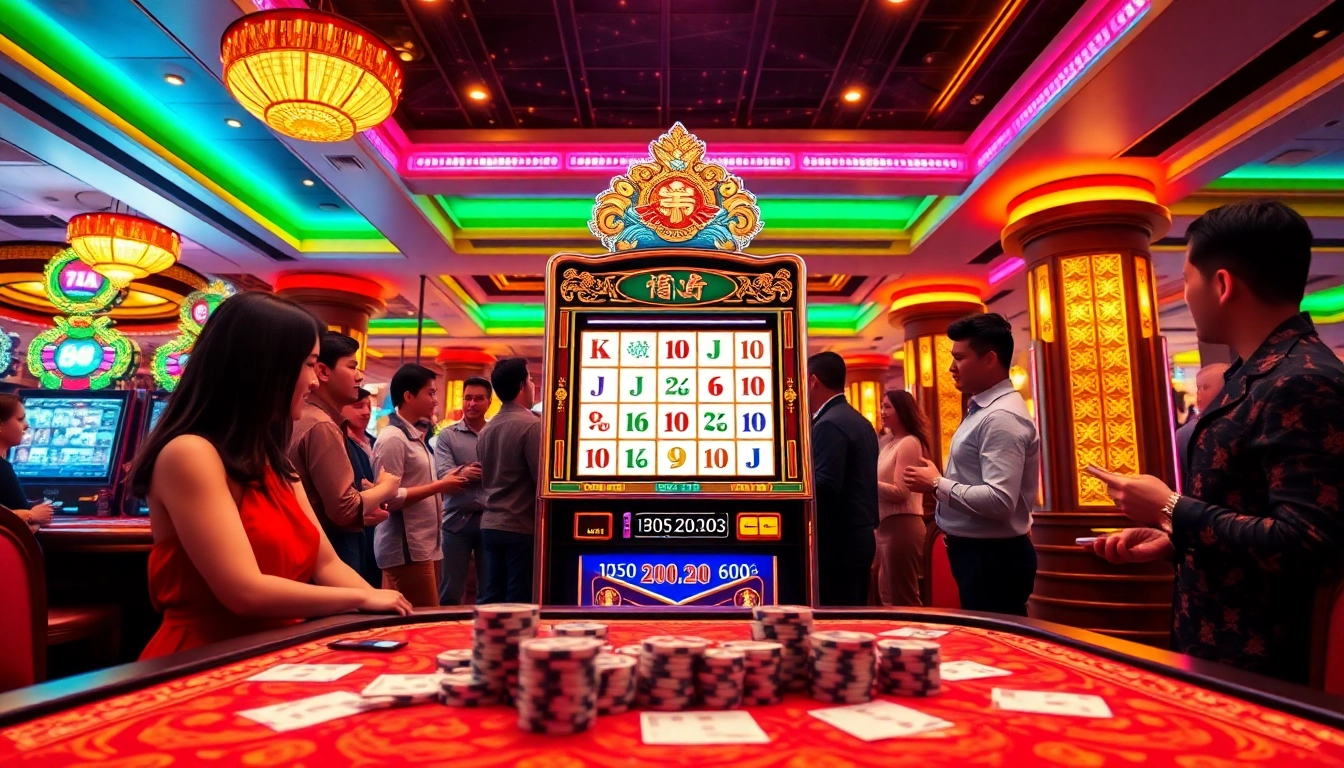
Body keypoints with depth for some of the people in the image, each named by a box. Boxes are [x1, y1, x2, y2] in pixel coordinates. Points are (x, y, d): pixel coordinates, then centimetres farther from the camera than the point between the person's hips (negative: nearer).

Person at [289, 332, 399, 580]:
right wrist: (386, 487, -8)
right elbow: (344, 508, -24)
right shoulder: (322, 426, -19)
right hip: (331, 551, -10)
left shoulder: (307, 419, 12)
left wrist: (364, 511, 6)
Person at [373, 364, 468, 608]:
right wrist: (440, 486, -13)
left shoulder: (415, 437, 15)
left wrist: (443, 484, 4)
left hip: (424, 545, 9)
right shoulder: (393, 438, -14)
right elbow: (390, 497, -18)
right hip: (406, 549, -9)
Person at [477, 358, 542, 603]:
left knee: (491, 599, 13)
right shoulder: (531, 425, -14)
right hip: (522, 528, -7)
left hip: (490, 525, 7)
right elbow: (543, 479, -17)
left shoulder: (487, 429, 9)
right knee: (520, 602, 1)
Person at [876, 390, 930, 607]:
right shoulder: (891, 444, 16)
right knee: (888, 596, 17)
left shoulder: (909, 443, -12)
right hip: (887, 525, 10)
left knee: (903, 599, -2)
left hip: (902, 526, -10)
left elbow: (900, 492, -18)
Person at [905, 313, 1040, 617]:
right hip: (976, 552, 10)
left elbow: (999, 501, -29)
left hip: (993, 558, -10)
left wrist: (937, 484, -19)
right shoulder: (983, 409, 11)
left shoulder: (1002, 417, -21)